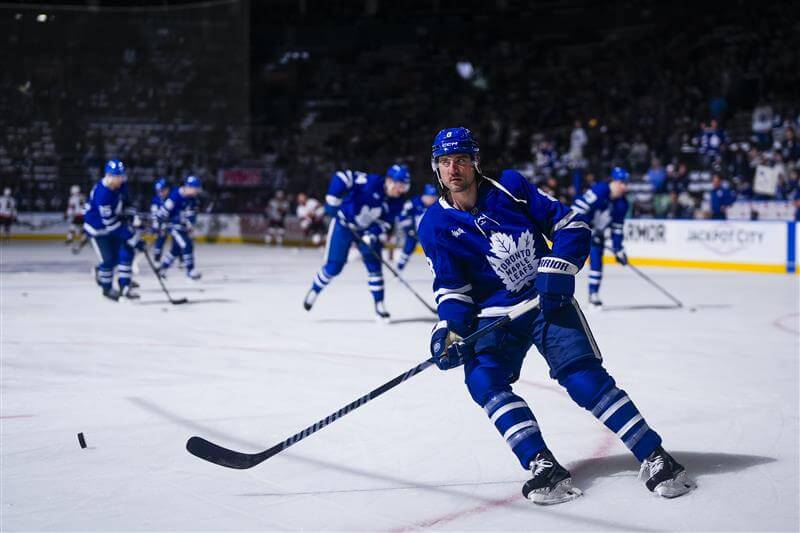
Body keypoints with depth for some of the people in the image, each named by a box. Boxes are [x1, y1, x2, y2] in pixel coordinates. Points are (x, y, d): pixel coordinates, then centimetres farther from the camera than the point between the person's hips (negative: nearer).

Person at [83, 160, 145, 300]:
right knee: (109, 260, -3)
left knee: (126, 253, 1)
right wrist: (133, 237, -32)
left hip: (112, 221, 8)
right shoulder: (102, 194, -35)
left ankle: (124, 286, 14)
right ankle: (106, 288, 21)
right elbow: (110, 222, -33)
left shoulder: (117, 185, -11)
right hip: (98, 228, -8)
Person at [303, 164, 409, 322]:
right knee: (334, 266, -2)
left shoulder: (396, 202, -12)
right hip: (343, 223, -4)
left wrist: (372, 235, -24)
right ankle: (314, 291, 24)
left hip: (367, 230, 5)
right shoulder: (371, 182, -30)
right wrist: (332, 201, -30)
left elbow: (385, 222, -7)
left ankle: (379, 306, 3)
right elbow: (341, 177, -30)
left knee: (374, 265, -6)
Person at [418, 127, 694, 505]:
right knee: (484, 380, -22)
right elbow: (451, 287, 0)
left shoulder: (511, 188, -5)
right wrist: (449, 329, -17)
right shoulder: (435, 225, -2)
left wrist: (557, 270, -14)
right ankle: (542, 466, -24)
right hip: (494, 314, 2)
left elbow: (571, 224, -2)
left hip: (548, 300, -2)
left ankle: (654, 458, -10)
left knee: (583, 374, -15)